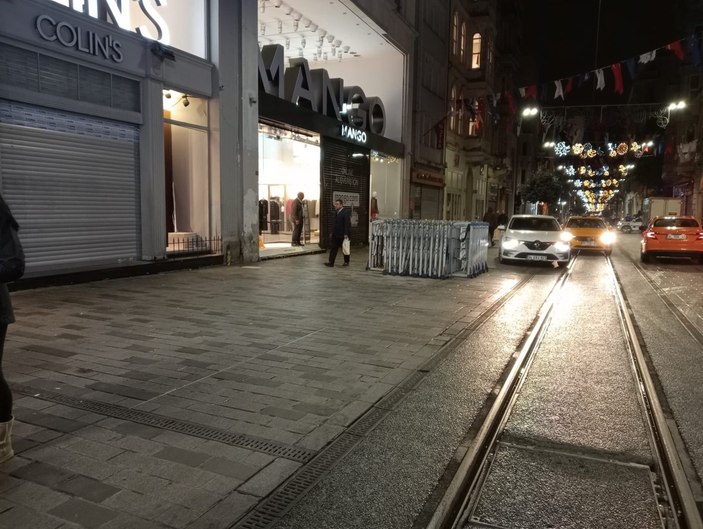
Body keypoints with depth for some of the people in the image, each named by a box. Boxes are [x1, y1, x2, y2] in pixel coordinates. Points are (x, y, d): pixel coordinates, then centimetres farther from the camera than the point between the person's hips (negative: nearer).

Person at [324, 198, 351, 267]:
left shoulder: (346, 212, -13)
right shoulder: (336, 212, 12)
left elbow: (347, 224, -18)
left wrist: (346, 234, -22)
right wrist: (332, 232, 14)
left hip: (343, 235, -7)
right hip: (336, 234, 7)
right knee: (333, 248, 2)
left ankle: (346, 262, 19)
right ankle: (331, 262, 2)